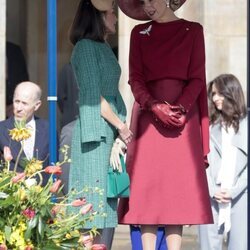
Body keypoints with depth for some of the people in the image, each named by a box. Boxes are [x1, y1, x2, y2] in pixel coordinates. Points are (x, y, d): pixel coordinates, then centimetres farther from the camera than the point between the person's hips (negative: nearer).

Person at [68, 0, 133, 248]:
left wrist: (122, 127, 5)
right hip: (94, 129, -8)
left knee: (108, 196, 6)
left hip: (110, 131, 8)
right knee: (94, 189, -8)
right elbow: (94, 96, -13)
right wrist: (121, 126, -8)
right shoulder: (85, 47, -8)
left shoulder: (104, 48, 17)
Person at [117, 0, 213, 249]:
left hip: (183, 112, -1)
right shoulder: (139, 33, 11)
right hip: (149, 114, 1)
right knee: (147, 184, -5)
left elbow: (197, 78, 2)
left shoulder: (193, 31, 7)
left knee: (179, 186, -5)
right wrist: (155, 106, -13)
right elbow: (135, 78, 4)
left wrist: (180, 107, -14)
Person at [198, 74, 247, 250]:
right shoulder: (209, 126, 11)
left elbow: (246, 165, 0)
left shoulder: (245, 123, 5)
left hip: (240, 196, -2)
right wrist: (212, 191, -8)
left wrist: (233, 191, -9)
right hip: (211, 196, 2)